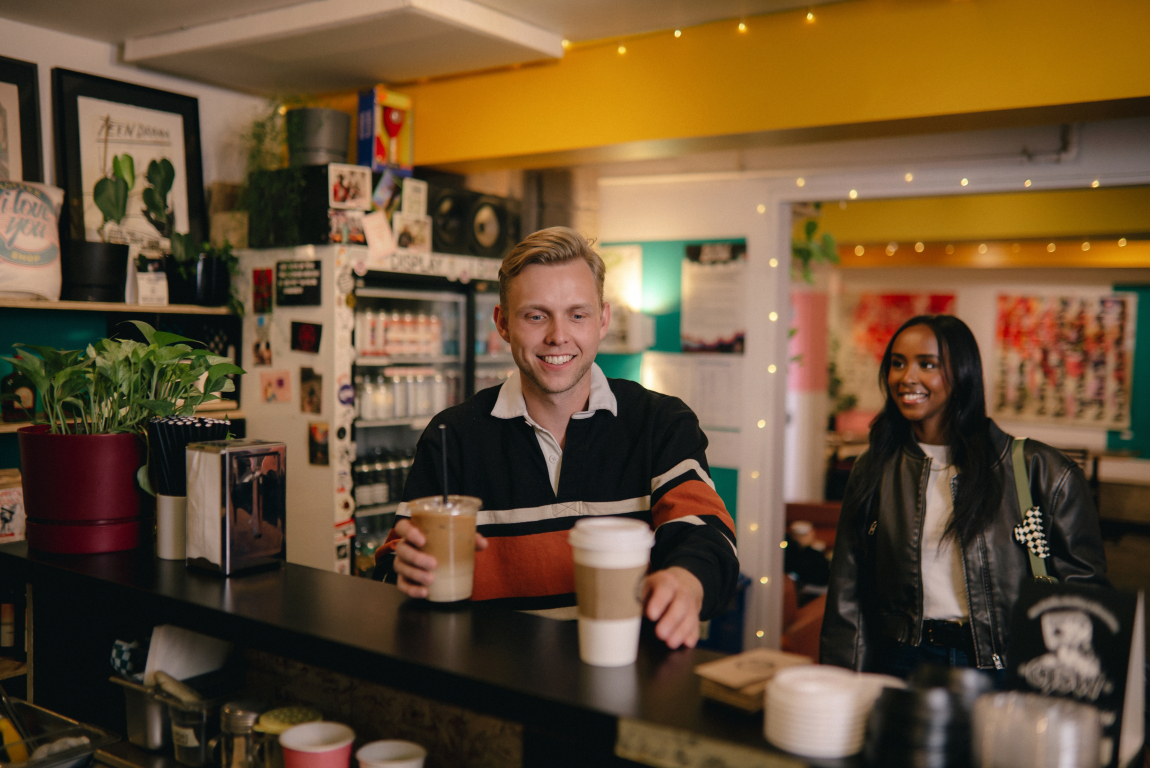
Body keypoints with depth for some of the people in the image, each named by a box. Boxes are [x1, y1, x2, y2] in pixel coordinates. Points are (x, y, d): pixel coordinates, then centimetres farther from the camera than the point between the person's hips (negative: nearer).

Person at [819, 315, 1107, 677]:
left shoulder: (1038, 470, -1)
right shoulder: (875, 470, 8)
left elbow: (1083, 585, 6)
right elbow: (847, 598, 9)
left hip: (1000, 666, -1)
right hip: (903, 661, 2)